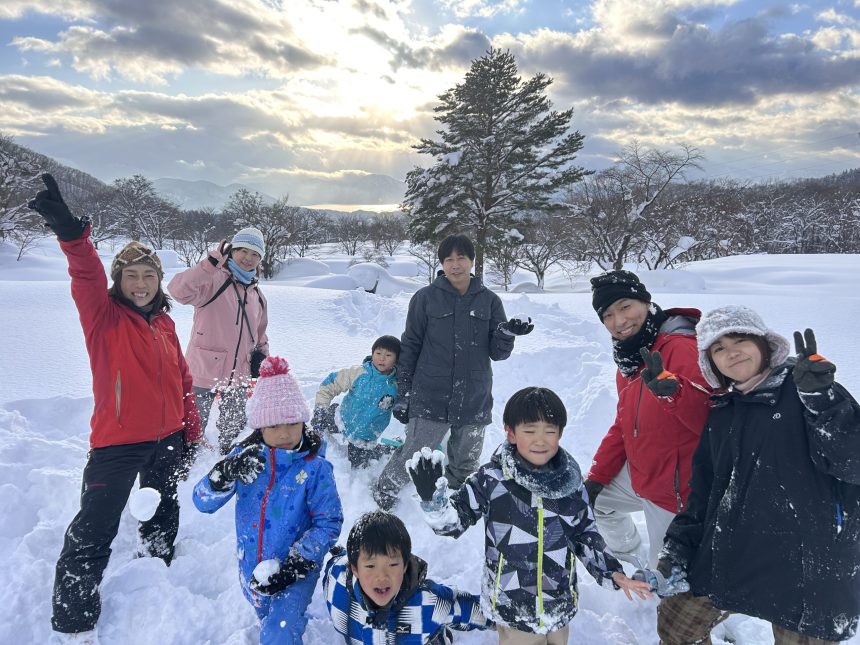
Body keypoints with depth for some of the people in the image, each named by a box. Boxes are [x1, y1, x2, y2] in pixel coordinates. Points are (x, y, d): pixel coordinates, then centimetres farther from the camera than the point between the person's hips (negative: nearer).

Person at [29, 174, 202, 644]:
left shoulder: (164, 322, 4)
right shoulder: (104, 317, -10)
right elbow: (87, 279, -31)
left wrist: (191, 430, 10)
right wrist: (72, 236, -51)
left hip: (167, 440, 5)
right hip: (118, 442, -5)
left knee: (164, 510, 24)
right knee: (93, 533, -4)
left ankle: (157, 563, 50)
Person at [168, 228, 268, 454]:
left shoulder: (256, 295, 10)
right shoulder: (214, 280, -11)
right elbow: (179, 290, -31)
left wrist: (261, 354, 7)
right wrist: (212, 263, -38)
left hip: (238, 376, 6)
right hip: (204, 371, -6)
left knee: (234, 435, 20)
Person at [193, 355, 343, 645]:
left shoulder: (315, 468, -18)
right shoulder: (244, 456, -9)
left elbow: (329, 523, -14)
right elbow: (202, 502, -12)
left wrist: (294, 565, -21)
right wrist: (228, 472, -32)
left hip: (296, 571, -4)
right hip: (252, 571, 4)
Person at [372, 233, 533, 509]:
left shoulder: (489, 301, 3)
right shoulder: (426, 298, -2)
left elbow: (498, 353, 4)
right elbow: (409, 348, 2)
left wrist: (508, 333, -17)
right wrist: (403, 393, 2)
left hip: (474, 402, 2)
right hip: (430, 399, -2)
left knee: (466, 466, 15)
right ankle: (380, 501, 26)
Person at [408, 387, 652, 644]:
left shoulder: (571, 482, -6)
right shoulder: (492, 479, -17)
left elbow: (586, 535, 7)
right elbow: (453, 521, -12)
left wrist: (611, 573, 1)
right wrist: (432, 498, -30)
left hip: (559, 607, 4)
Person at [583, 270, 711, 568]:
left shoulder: (683, 348, -23)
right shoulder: (630, 357, 5)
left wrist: (671, 389, -50)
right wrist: (596, 476, 11)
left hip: (675, 490, -9)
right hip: (639, 475, 9)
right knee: (594, 501, 23)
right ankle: (636, 561, 40)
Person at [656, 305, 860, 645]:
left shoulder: (805, 393, -8)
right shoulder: (720, 414, 9)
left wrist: (822, 400, -30)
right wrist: (677, 547, 7)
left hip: (807, 566, -5)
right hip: (730, 558, 6)